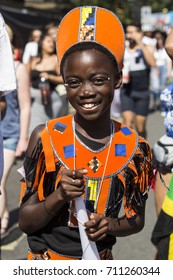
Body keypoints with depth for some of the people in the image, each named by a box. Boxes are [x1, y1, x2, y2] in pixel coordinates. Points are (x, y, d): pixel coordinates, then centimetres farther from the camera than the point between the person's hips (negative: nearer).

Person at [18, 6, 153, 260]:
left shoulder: (134, 148, -9)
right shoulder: (45, 138, -15)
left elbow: (136, 219, 3)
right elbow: (25, 222, -11)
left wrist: (110, 225, -16)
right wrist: (60, 196, -27)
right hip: (47, 260, -2)